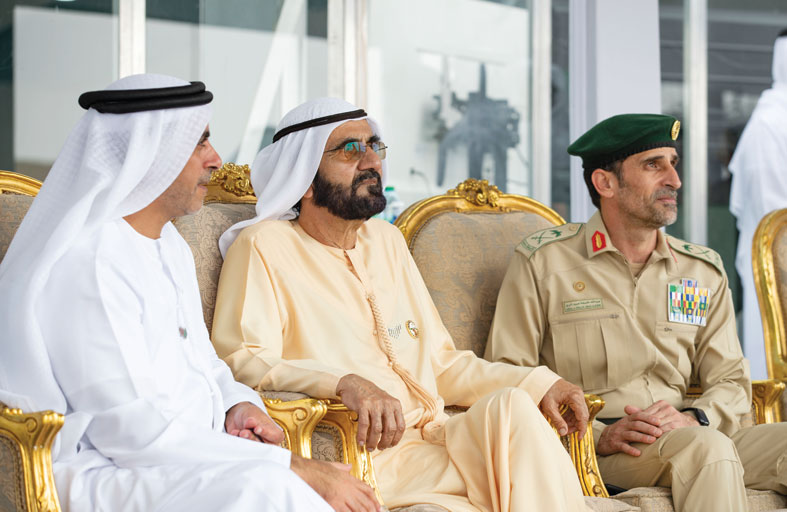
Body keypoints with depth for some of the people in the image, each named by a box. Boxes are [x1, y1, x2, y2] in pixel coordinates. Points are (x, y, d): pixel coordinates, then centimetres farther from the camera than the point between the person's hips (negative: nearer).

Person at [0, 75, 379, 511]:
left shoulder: (169, 246, 16)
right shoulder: (85, 262, -17)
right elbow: (138, 431, -22)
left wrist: (238, 404, 2)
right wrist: (294, 470, -22)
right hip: (101, 473, -9)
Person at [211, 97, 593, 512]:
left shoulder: (385, 240, 25)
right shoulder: (264, 247, 2)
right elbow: (240, 362, -12)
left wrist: (538, 384, 11)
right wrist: (345, 383, -28)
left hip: (434, 441, 6)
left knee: (511, 404, -28)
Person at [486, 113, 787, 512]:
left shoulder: (703, 272, 18)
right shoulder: (542, 262, 5)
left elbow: (731, 380, 15)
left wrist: (693, 417, -10)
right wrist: (598, 435, -15)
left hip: (692, 438, 5)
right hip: (587, 452, -5)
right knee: (708, 447, -35)